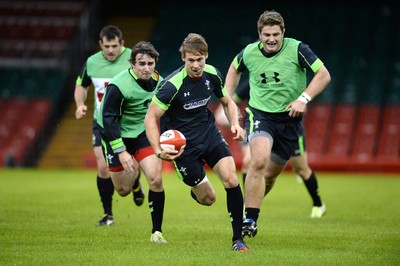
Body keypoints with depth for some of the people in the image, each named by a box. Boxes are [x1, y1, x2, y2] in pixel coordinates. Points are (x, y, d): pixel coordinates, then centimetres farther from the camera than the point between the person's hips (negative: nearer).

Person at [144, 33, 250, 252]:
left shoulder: (212, 74, -8)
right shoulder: (172, 85, -25)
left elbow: (227, 102, 10)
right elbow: (151, 118, -21)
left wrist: (235, 124, -9)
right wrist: (159, 151, -33)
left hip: (209, 133, 4)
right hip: (183, 143, -4)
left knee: (231, 179, -16)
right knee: (207, 198, 1)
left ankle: (238, 239, -5)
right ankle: (195, 189, 42)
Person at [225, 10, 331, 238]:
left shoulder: (297, 50, -12)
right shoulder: (249, 53, -4)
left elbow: (324, 75, -10)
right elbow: (234, 69, 19)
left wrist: (303, 99, -21)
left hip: (289, 119, 1)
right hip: (259, 114, -1)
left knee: (271, 174, 9)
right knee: (259, 161, -26)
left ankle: (249, 209, 36)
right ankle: (250, 220, -22)